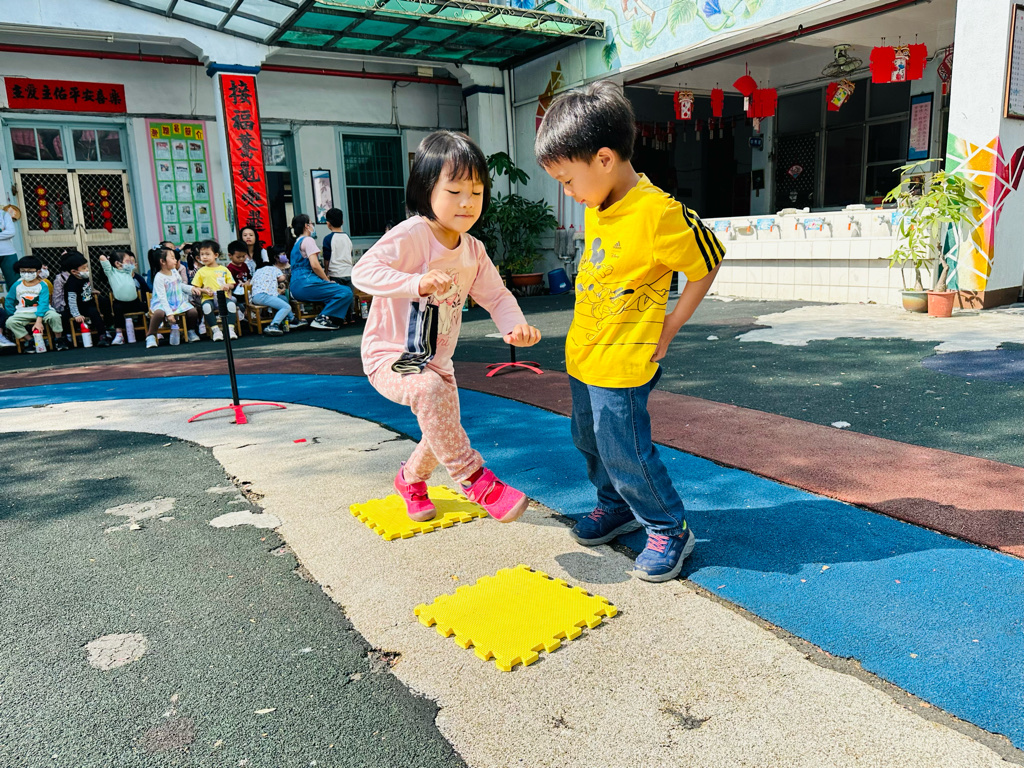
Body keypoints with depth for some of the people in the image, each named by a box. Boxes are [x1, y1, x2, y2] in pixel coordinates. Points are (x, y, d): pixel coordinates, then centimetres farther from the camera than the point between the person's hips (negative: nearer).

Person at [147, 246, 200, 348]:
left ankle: (191, 332, 12)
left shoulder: (175, 272, 4)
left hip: (178, 301, 6)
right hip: (162, 304, -6)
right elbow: (162, 297, -22)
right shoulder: (159, 277, -17)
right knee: (159, 313, -38)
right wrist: (169, 313, -29)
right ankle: (150, 336, -18)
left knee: (193, 312, -17)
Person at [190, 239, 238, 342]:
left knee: (231, 304, -34)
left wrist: (227, 286, -6)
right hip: (208, 298, 0)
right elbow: (195, 287, 11)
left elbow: (232, 285, 17)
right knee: (206, 306, -35)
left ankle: (230, 329, -25)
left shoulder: (223, 269, 16)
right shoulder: (201, 271, 15)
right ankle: (215, 330, -26)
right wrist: (204, 290, -8)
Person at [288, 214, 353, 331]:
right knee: (346, 292, -16)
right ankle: (321, 319, -19)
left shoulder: (296, 243, 27)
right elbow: (315, 265, -15)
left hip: (296, 288, 10)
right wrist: (327, 280, -2)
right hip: (306, 284, -10)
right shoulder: (308, 240, -2)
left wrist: (325, 279, 20)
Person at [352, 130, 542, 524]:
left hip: (436, 361, 8)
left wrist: (515, 325, -16)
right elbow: (363, 271, -32)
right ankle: (473, 477, -24)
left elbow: (496, 295, 6)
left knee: (444, 435, 19)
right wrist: (418, 283, -47)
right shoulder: (411, 235, -22)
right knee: (431, 390, -39)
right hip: (390, 359, -7)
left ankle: (411, 478, 52)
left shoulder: (473, 251, 1)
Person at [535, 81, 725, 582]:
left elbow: (708, 262, -13)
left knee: (624, 453, -1)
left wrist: (668, 329, -11)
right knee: (590, 442, 21)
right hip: (583, 354, 9)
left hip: (622, 364, -9)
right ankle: (617, 507, 42)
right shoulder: (597, 208, 4)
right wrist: (586, 336, 14)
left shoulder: (657, 213, -22)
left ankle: (669, 529, 21)